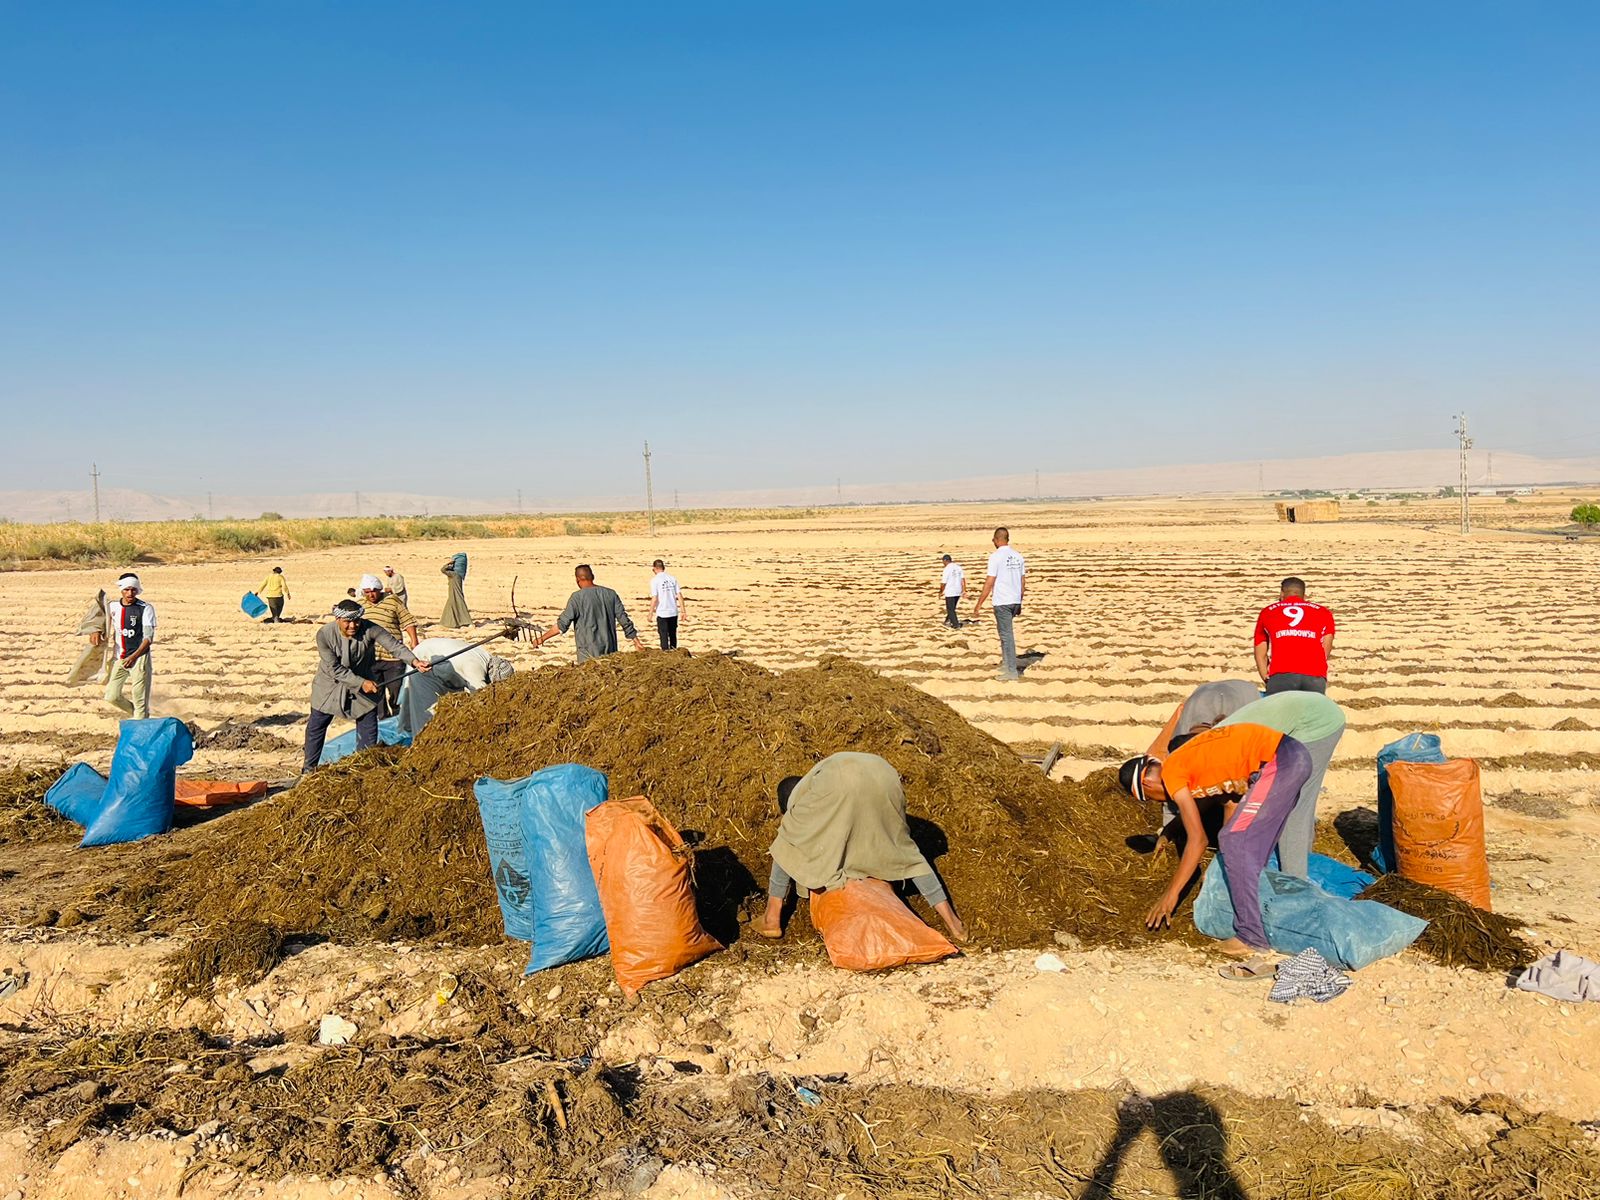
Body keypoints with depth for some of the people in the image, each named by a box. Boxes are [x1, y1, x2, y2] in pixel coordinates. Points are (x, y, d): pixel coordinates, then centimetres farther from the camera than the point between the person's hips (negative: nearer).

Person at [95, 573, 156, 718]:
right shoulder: (113, 606, 5)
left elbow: (149, 637, -12)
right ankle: (136, 715, 30)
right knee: (112, 697, 5)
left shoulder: (146, 608, -8)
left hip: (139, 657, -5)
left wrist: (133, 657, -22)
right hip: (119, 658, 5)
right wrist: (96, 633, -2)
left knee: (140, 700, -6)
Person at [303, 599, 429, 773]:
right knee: (316, 725, 10)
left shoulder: (369, 629, -25)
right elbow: (335, 669, -25)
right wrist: (361, 683, -31)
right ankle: (309, 767, 30)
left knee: (368, 727, 3)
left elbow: (394, 645, -31)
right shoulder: (324, 635, -26)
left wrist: (414, 661, -49)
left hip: (365, 683, 1)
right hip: (331, 685, -1)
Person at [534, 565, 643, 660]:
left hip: (589, 652, -4)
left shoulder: (577, 597, -8)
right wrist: (636, 640, 14)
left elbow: (562, 625, -10)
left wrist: (542, 639, 0)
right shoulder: (611, 594, 5)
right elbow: (624, 620, 6)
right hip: (610, 650, 5)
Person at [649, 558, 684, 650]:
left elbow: (654, 599, -13)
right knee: (673, 634, 17)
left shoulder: (655, 580, -9)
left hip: (662, 613, -4)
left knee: (664, 636, 4)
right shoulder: (672, 578, 4)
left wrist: (650, 613, -4)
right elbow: (679, 595, 2)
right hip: (674, 612, 4)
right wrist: (682, 610, 7)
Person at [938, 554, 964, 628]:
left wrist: (941, 592, 2)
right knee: (952, 608, 21)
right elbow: (963, 578, 4)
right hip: (958, 591, 7)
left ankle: (956, 625, 0)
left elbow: (943, 583, -12)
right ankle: (948, 621, 31)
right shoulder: (958, 567, 6)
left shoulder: (947, 569, -14)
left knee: (950, 609, 2)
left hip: (950, 592, -7)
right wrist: (964, 590, 8)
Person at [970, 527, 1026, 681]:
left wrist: (978, 605, -9)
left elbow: (989, 583, -14)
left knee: (1006, 635, -2)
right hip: (1015, 601, 7)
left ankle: (1012, 671, -1)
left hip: (1002, 602, -7)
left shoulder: (996, 557, -11)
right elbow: (1023, 582, 12)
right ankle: (1006, 662, 25)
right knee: (1005, 631, 22)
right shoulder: (1018, 557, 8)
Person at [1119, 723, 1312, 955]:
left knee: (1234, 842, -4)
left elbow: (1197, 840, -9)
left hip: (1277, 760, -10)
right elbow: (1231, 803, 25)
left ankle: (1252, 936, -1)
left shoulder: (1170, 773, -6)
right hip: (1294, 754, 10)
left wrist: (1170, 895, -4)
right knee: (1252, 846, 19)